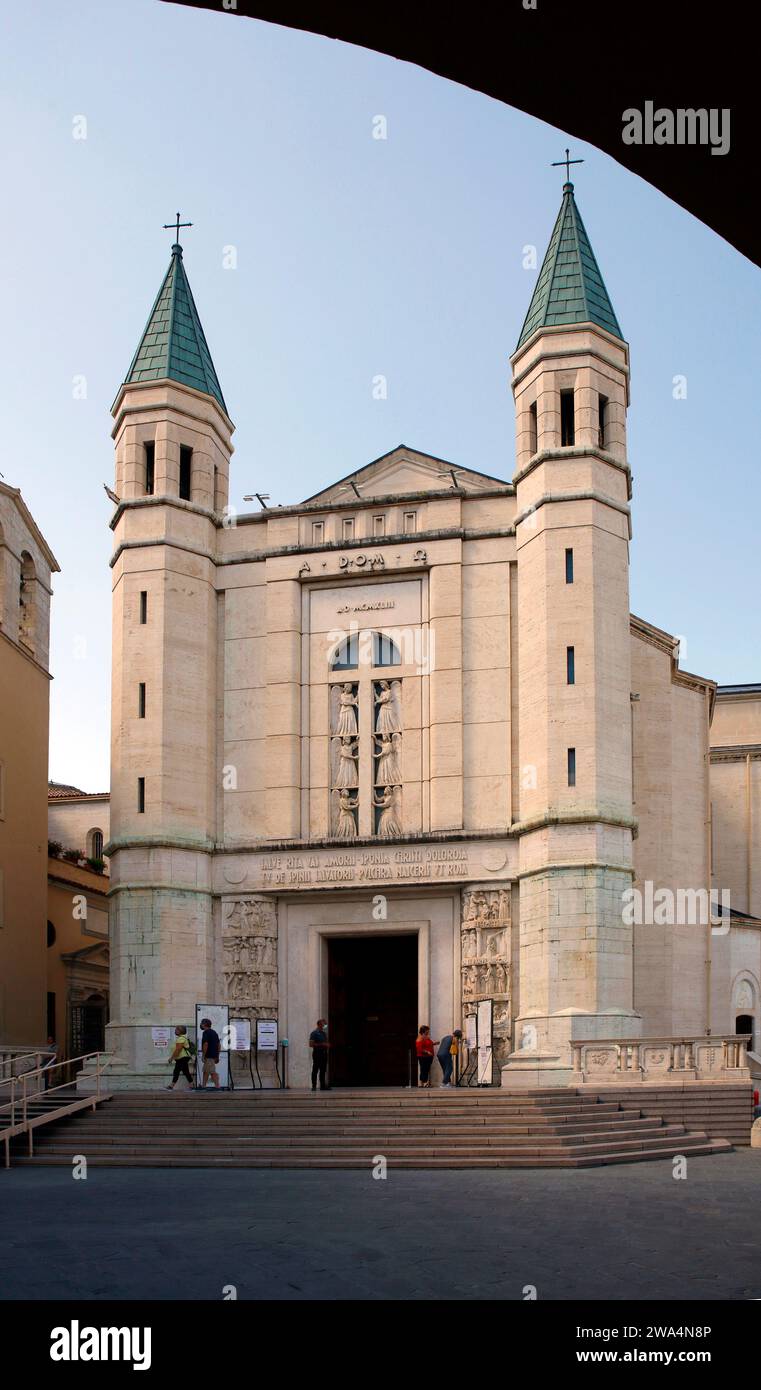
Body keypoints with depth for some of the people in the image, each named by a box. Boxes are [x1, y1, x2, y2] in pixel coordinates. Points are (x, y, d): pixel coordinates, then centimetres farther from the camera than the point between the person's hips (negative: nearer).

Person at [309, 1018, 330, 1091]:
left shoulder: (324, 1033, 17)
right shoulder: (314, 1033, -5)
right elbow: (311, 1044, -12)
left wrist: (327, 1045, 5)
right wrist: (321, 1044, -17)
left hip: (324, 1053, 7)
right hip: (317, 1053, -7)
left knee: (323, 1071, 7)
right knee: (315, 1070, -4)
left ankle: (323, 1086, 9)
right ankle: (314, 1086, -2)